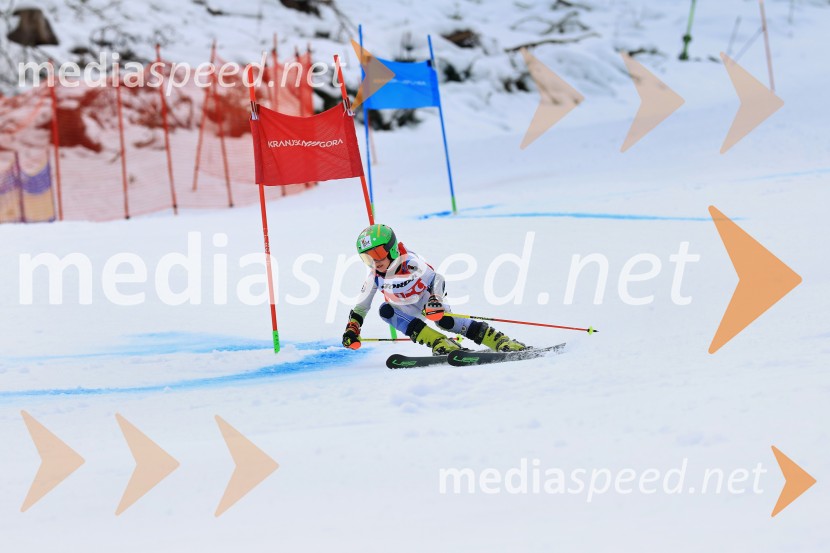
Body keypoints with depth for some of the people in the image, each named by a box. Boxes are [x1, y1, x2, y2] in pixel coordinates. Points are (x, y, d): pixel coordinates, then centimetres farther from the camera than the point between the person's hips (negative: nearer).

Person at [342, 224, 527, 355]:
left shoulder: (410, 263, -27)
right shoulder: (374, 279, -14)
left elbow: (436, 279, -33)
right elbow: (360, 308, -5)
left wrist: (436, 299, -52)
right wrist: (352, 330, -19)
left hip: (429, 302, -5)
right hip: (407, 311, 5)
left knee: (444, 321, -34)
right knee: (385, 310, -26)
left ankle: (502, 341, -28)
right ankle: (440, 343, -33)